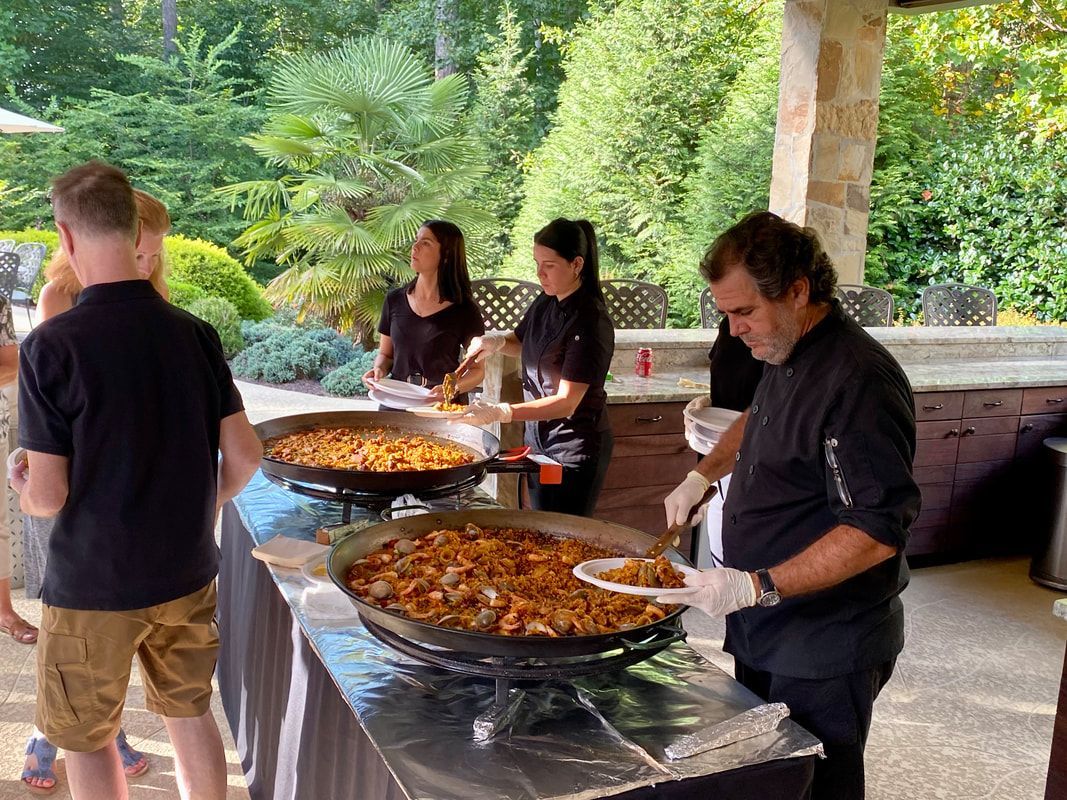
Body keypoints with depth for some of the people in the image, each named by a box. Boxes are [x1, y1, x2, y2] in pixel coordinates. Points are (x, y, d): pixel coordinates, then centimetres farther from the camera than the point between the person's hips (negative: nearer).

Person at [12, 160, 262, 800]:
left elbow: (48, 497, -16)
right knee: (192, 714, 21)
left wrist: (20, 483, 6)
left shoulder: (51, 346, -18)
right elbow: (245, 456, -3)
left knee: (88, 739, 17)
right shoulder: (195, 334, -6)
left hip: (93, 586, -4)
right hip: (189, 574, 4)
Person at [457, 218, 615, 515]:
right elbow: (522, 342, 23)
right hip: (538, 436, 8)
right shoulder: (545, 304, 2)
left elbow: (566, 402, -26)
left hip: (576, 445, -8)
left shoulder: (591, 323, -22)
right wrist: (498, 341, -1)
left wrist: (501, 412, -36)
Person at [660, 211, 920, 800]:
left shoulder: (858, 381, -25)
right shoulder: (786, 358, 6)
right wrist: (703, 474, 13)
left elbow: (878, 531, -28)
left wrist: (757, 586, -30)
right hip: (765, 628, 9)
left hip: (825, 650, -9)